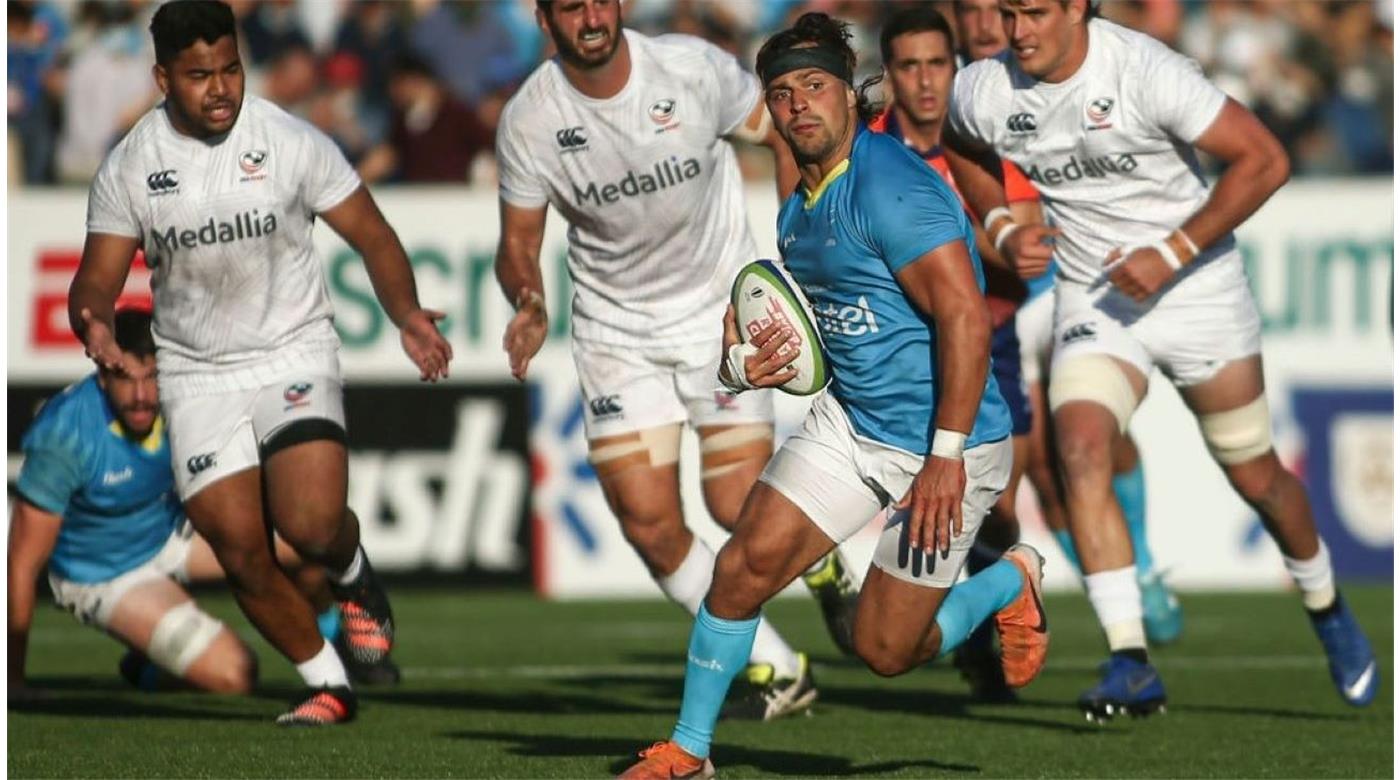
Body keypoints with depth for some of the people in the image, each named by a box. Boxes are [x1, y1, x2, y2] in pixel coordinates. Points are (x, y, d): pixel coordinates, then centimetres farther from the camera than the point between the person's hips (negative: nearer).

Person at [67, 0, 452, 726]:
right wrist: (94, 326, -24)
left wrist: (406, 315, -19)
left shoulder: (292, 142, -8)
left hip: (293, 353, -2)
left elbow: (372, 236, -1)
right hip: (196, 375, 2)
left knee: (312, 524, -23)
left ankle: (354, 579, 14)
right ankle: (329, 685, 17)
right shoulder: (129, 167, -3)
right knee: (241, 552, -4)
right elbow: (96, 278, 1)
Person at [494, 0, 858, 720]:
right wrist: (530, 306, -22)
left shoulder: (694, 69, -15)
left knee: (741, 503, -10)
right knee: (647, 520, -8)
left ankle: (826, 567, 27)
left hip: (722, 309, -2)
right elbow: (517, 243, -1)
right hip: (615, 330, 2)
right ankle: (776, 671, 9)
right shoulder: (528, 121, -12)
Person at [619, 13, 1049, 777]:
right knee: (746, 563, -8)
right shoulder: (797, 212, 9)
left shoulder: (891, 188, -21)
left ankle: (1009, 585, 30)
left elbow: (965, 319, -27)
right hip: (847, 422, 8)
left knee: (886, 651, 1)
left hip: (942, 446, -8)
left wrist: (947, 456, -29)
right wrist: (754, 361, 0)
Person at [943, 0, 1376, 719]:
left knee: (1256, 476, 9)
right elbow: (962, 149, 17)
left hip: (1198, 290, -3)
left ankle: (1326, 608, 39)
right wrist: (1003, 227, 0)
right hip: (1093, 302, 3)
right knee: (1079, 450, -23)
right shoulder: (981, 93, -9)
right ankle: (1130, 663, -23)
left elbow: (1264, 160, -19)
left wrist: (1175, 253, -22)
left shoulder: (1145, 71, -23)